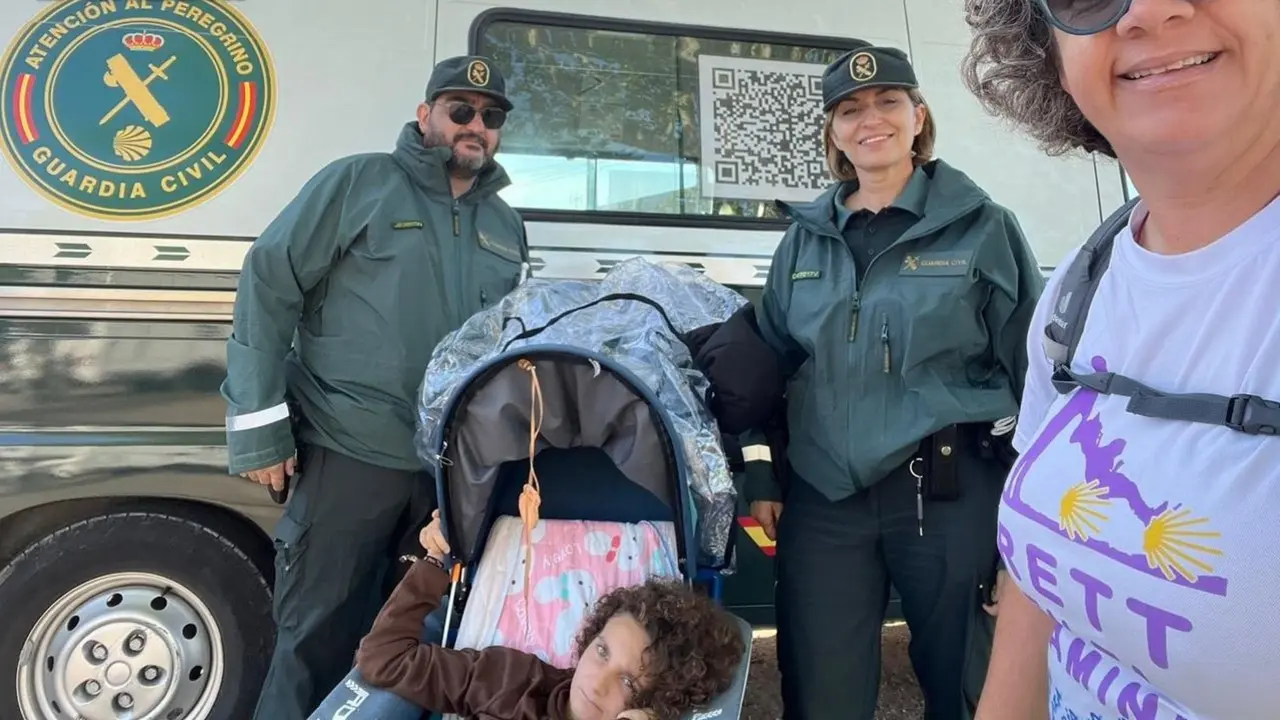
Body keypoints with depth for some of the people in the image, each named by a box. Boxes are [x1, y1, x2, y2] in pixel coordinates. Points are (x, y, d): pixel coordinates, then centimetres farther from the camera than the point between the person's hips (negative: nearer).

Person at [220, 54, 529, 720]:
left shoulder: (506, 226, 15)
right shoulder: (358, 182, -2)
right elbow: (268, 286, -7)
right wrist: (260, 429, -11)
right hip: (350, 457, -5)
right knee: (320, 639, 5)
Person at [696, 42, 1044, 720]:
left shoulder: (982, 226, 0)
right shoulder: (805, 238, 10)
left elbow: (1035, 366, 0)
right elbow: (767, 362, 14)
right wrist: (761, 479, 9)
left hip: (951, 492, -2)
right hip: (824, 497, 3)